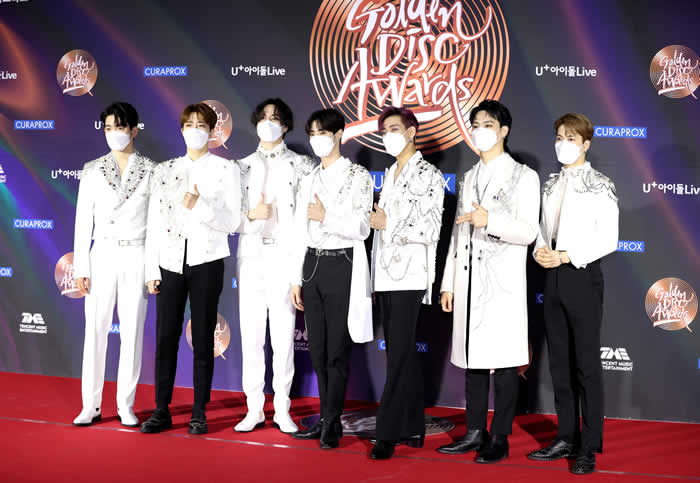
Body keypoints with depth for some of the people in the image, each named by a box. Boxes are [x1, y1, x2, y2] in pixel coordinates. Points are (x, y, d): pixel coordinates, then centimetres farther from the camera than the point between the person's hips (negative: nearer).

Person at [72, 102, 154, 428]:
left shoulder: (152, 171, 3)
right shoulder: (93, 170, 6)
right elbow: (84, 221, 5)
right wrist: (81, 268, -1)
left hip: (137, 256, -1)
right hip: (103, 254, 1)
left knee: (133, 331, 2)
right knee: (95, 330, 0)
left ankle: (126, 406, 11)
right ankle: (91, 406, 9)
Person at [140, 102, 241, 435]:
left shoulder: (226, 170, 3)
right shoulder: (164, 170, 11)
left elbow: (232, 221, -5)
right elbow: (154, 222, 8)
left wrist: (199, 206, -21)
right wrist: (152, 269, 3)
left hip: (206, 263, -2)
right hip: (170, 263, 2)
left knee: (203, 339, 3)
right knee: (165, 337, 2)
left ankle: (199, 412, 11)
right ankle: (161, 411, 11)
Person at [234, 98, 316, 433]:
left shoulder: (301, 165, 6)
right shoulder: (243, 166, 14)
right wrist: (251, 214, -10)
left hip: (286, 255, -2)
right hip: (251, 255, 2)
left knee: (283, 333, -2)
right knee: (250, 331, 2)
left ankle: (282, 410, 7)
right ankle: (254, 409, 10)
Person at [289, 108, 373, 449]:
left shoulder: (358, 176, -4)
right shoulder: (309, 180, 13)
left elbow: (361, 228, -11)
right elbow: (301, 233, 12)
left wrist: (325, 216, -15)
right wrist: (296, 279, 9)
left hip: (343, 266, -6)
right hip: (312, 266, 6)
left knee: (337, 350, -3)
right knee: (318, 349, 8)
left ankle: (331, 424, 4)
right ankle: (327, 419, 17)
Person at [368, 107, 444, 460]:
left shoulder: (428, 175, -4)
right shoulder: (388, 175, 19)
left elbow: (430, 231, -11)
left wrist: (388, 223, -9)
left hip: (408, 277, -7)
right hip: (385, 276, 7)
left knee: (399, 355, -9)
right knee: (402, 354, 9)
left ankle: (387, 434, -8)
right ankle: (413, 428, 15)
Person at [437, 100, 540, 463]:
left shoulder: (523, 176, 0)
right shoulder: (469, 178, 18)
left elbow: (528, 232, -9)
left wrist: (490, 221, -25)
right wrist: (448, 283, 14)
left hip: (503, 283, -5)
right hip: (469, 280, 6)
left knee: (503, 361, -3)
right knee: (472, 359, 8)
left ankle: (500, 439, 4)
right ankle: (475, 433, 17)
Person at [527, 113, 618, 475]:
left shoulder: (600, 186, -5)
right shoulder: (551, 184, 12)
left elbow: (608, 240, -11)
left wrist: (566, 256, -17)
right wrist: (541, 249, -5)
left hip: (582, 276, -6)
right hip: (553, 278, 6)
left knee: (586, 363, -1)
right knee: (559, 361, 10)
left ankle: (589, 448, 6)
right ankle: (566, 438, 20)